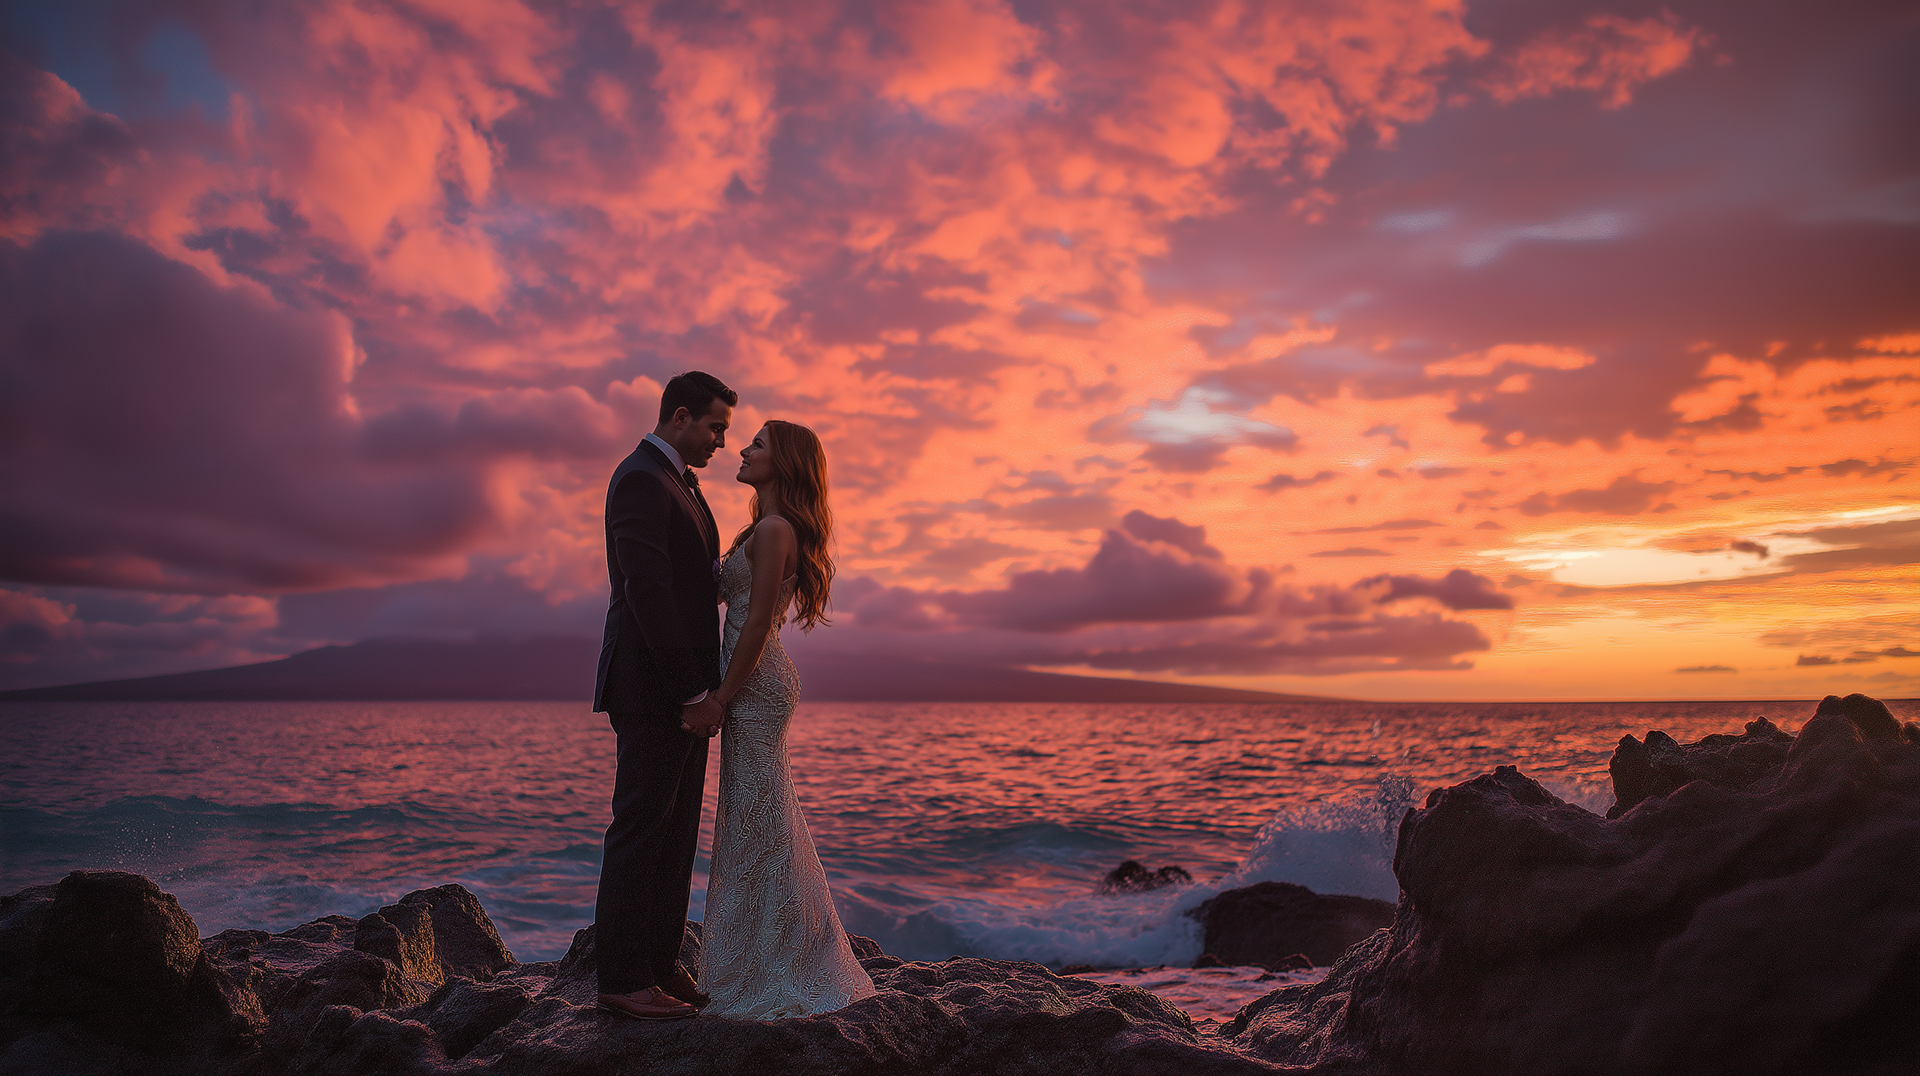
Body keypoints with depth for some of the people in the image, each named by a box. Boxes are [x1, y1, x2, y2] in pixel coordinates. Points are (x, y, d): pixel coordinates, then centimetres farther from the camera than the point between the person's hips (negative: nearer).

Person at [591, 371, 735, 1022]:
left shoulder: (678, 483, 20)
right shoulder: (641, 480, -13)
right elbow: (649, 595, -20)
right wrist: (695, 694, -19)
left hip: (683, 691, 10)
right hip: (653, 692, -10)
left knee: (675, 832, 12)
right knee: (641, 829, -2)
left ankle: (660, 963, 20)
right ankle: (622, 980, 7)